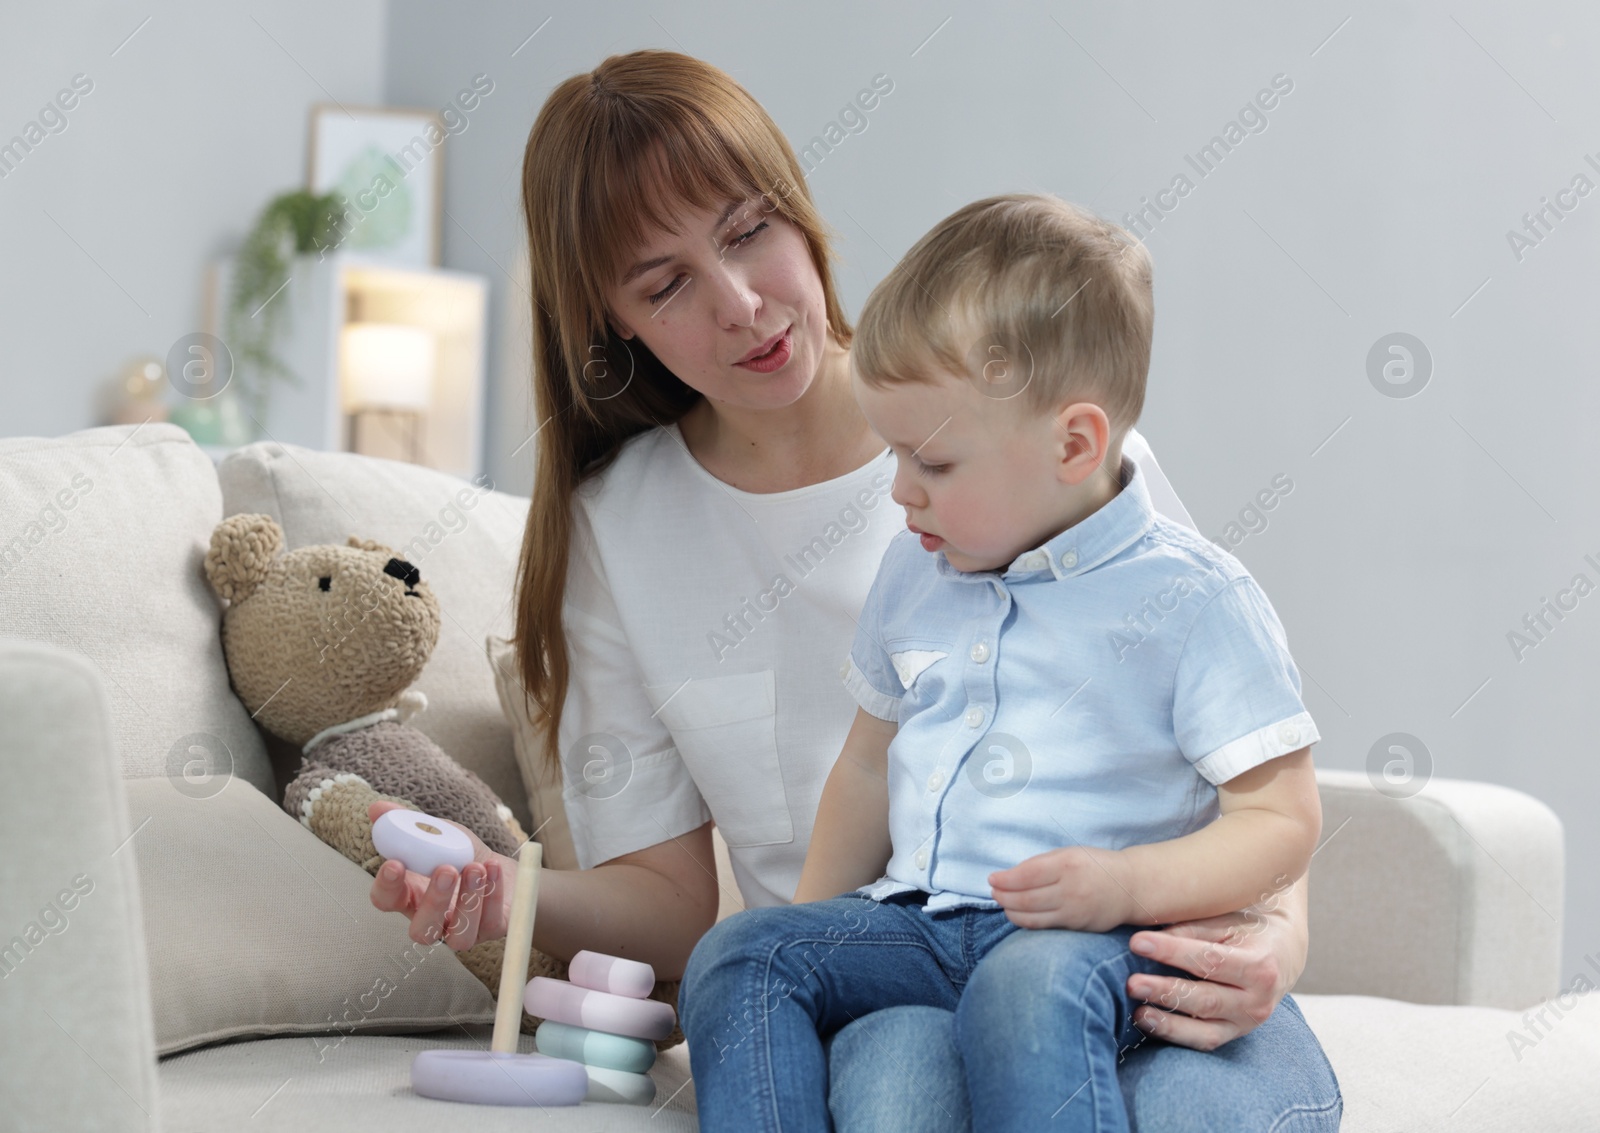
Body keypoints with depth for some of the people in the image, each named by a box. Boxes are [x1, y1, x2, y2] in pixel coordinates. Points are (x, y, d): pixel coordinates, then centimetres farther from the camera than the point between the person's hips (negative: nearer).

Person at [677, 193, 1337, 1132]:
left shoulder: (1194, 598, -7)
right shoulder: (915, 572, 14)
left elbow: (1284, 821, -8)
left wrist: (1125, 886, -22)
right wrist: (812, 931, 21)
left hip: (1086, 941, -6)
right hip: (915, 919, 7)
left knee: (1030, 986, -38)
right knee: (740, 955, -14)